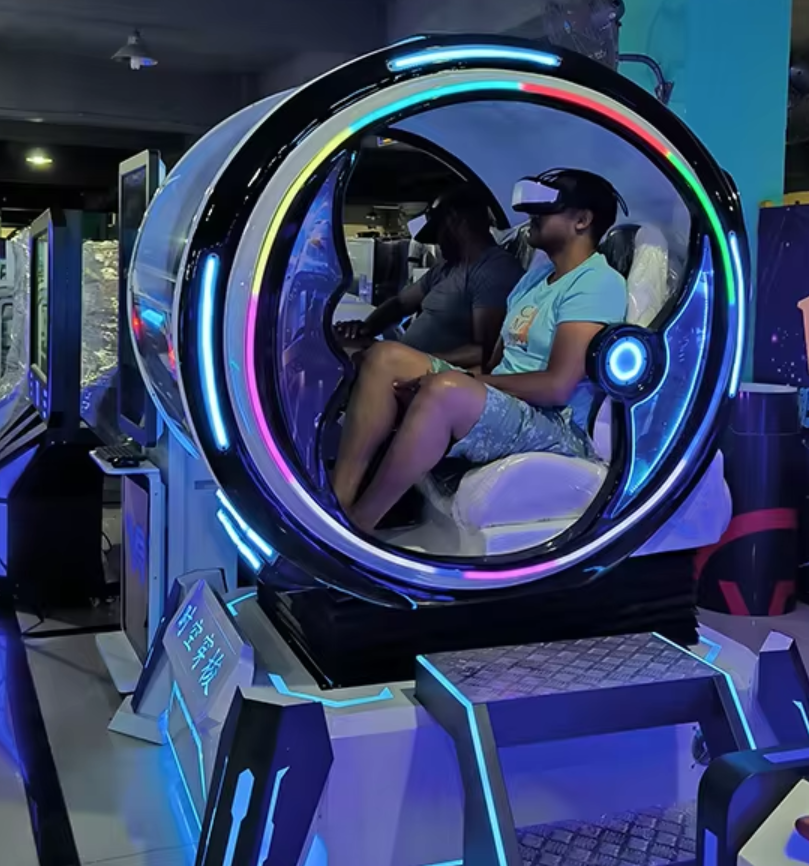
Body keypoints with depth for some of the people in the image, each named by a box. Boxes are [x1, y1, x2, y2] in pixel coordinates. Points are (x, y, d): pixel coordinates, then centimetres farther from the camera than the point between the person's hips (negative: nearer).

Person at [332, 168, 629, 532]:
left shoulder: (597, 283, -11)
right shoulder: (536, 277, 19)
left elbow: (556, 387, -20)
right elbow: (499, 362, 15)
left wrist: (470, 380, -15)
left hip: (558, 432, -9)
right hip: (500, 409, 9)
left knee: (445, 391, -37)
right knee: (387, 358, -5)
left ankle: (355, 526, -24)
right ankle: (337, 505, -16)